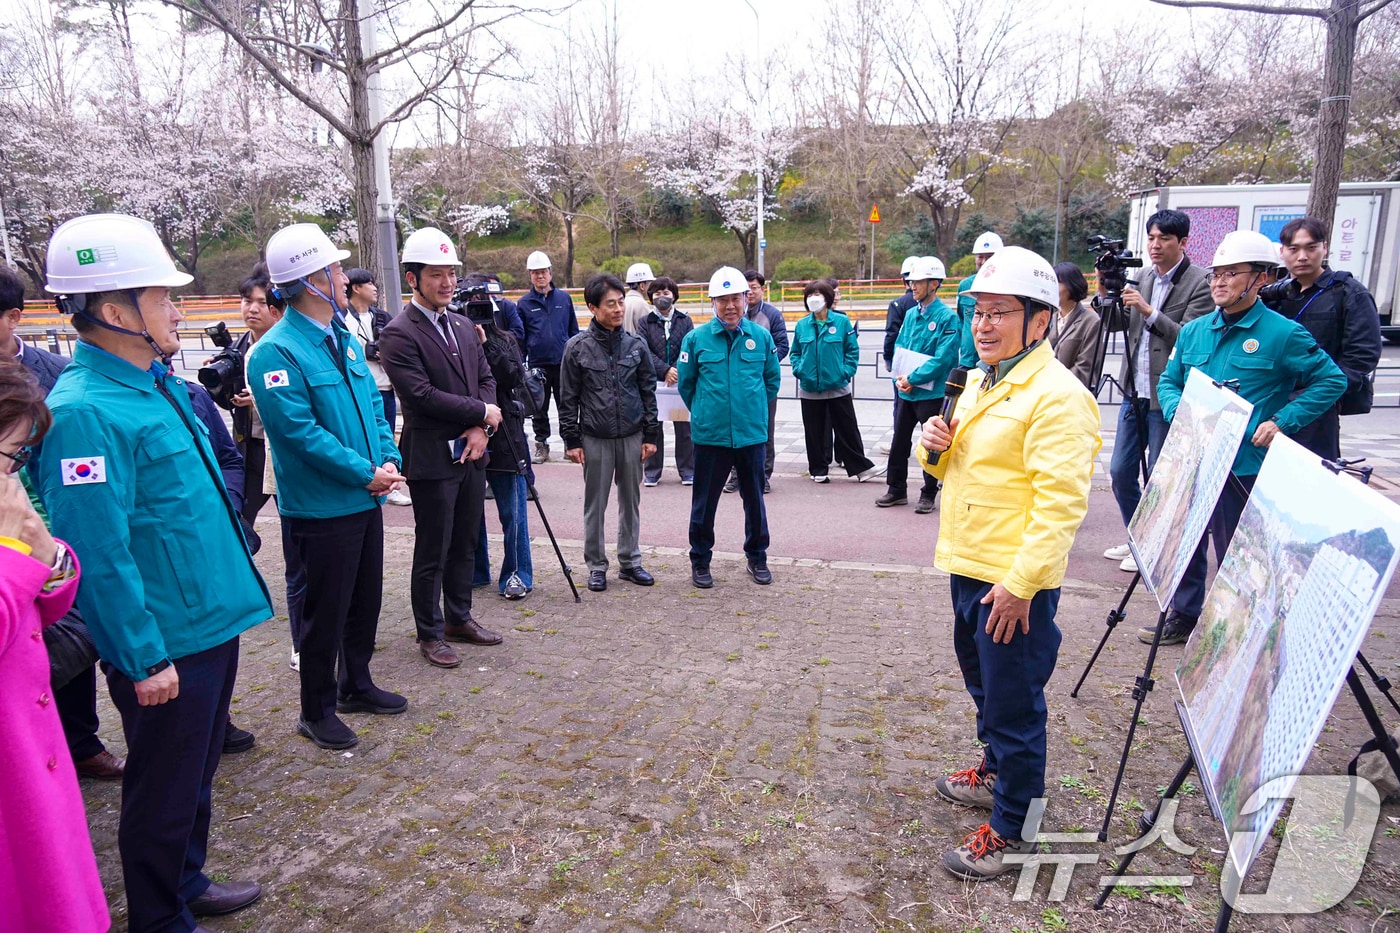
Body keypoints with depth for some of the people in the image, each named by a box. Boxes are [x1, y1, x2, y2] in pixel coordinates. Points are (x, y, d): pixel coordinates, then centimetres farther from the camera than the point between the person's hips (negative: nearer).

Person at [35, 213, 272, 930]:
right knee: (163, 791, 11)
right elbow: (100, 554, -23)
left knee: (197, 773, 24)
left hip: (211, 622, 9)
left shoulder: (158, 383, 8)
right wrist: (145, 658, -19)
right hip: (165, 646, -9)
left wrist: (231, 591, 19)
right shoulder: (86, 412, -22)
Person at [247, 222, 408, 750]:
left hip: (366, 500, 8)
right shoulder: (276, 352, -16)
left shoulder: (344, 338, 10)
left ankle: (356, 685, 38)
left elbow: (372, 403, 13)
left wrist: (389, 458, -3)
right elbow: (300, 430, -21)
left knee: (366, 599, 19)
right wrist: (366, 473, -18)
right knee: (326, 610, 5)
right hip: (322, 506, -8)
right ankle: (317, 711, 23)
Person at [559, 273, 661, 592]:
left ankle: (630, 561, 24)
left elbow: (649, 391, 7)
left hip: (632, 436, 2)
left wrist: (651, 434, 4)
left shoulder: (636, 344, 3)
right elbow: (568, 398, 0)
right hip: (595, 439, -2)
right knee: (595, 504, 6)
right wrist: (571, 440, -3)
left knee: (630, 501, 11)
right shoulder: (578, 347, -3)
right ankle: (596, 566, 19)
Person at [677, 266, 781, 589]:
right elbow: (685, 383, 6)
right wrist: (704, 413, 11)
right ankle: (700, 560, 23)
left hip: (752, 434, 2)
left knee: (754, 499, 13)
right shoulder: (696, 338, -4)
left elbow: (772, 379, 12)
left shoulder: (761, 336, 0)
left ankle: (757, 557, 29)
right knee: (704, 501, 7)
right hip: (709, 436, -1)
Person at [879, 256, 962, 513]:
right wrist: (900, 377, -5)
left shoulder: (948, 317, -12)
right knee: (899, 441, 13)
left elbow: (943, 358, -18)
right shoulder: (910, 313, 8)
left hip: (930, 393, -6)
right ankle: (896, 489, 26)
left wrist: (913, 378, -18)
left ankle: (929, 495, 18)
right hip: (904, 390, 7)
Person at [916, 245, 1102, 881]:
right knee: (983, 681, 25)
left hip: (1015, 582, -9)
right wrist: (935, 446, -3)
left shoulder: (1056, 396, -18)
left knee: (1013, 703, 4)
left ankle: (1010, 829, 20)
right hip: (968, 566, 9)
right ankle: (996, 771, 47)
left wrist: (1020, 583, -26)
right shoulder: (980, 381, 11)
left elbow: (1061, 500, -24)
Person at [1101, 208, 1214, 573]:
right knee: (1120, 471, 13)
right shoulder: (1144, 277, 11)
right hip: (1134, 391, 7)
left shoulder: (1198, 283, -9)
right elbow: (1116, 325, 9)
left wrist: (1149, 311, -24)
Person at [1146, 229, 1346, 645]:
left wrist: (1282, 422, -14)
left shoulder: (1283, 333, -7)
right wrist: (1177, 410, -6)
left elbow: (1331, 380, -4)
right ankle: (1182, 617, 29)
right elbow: (1168, 381, 15)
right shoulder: (1193, 330, 9)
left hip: (1244, 464, -5)